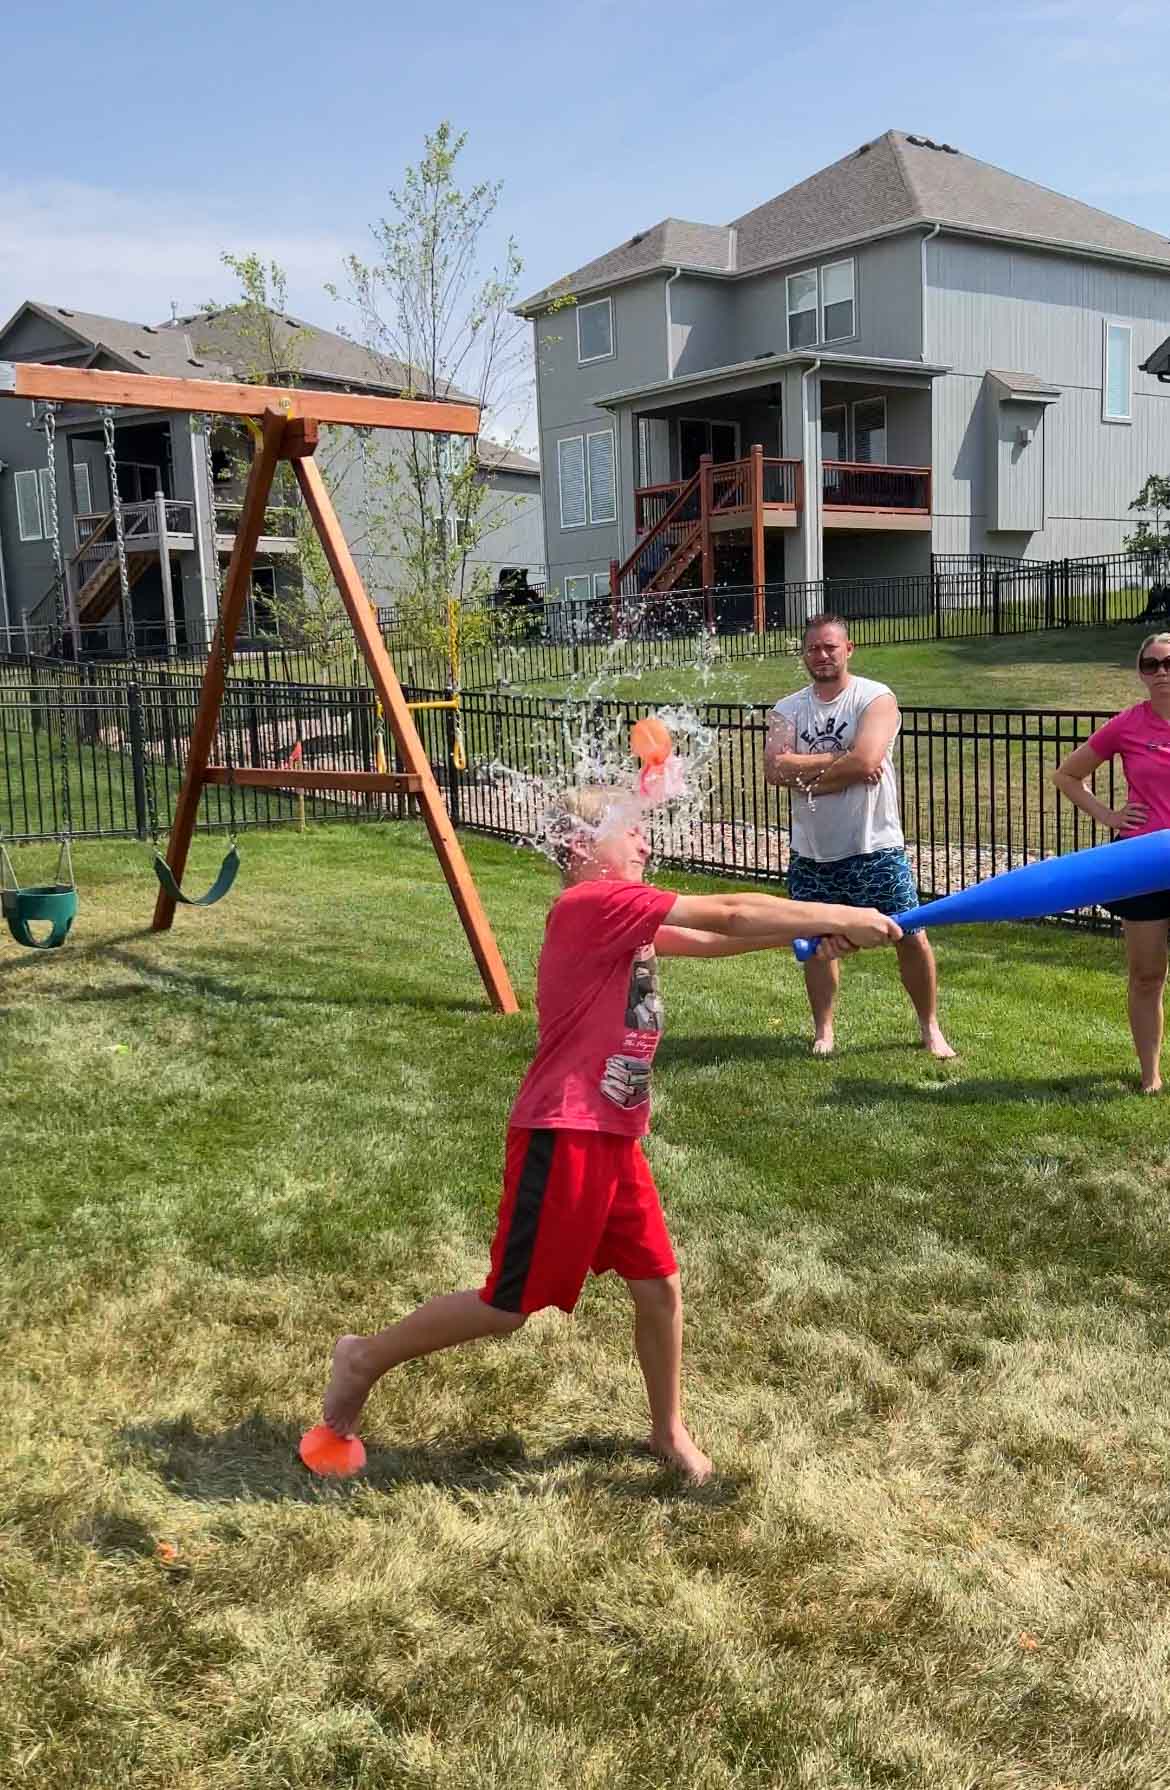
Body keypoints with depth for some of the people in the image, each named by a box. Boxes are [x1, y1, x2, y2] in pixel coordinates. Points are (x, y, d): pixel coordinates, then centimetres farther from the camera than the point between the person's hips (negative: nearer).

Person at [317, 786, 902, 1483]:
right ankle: (369, 1357, 20)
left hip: (613, 1139, 9)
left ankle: (670, 1431, 32)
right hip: (564, 1138, -9)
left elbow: (709, 941, 14)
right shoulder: (596, 902, -15)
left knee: (660, 1285, 13)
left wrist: (810, 930, 1)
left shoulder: (623, 918, 13)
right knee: (509, 1306, 1)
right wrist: (838, 917, -7)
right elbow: (728, 916, -15)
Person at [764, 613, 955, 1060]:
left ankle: (930, 1027, 18)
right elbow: (775, 769, -12)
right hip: (811, 851, 3)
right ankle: (823, 1030, 27)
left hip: (874, 847, -3)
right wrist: (839, 761, -16)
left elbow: (865, 761, -22)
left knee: (910, 937, 1)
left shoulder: (876, 699, -7)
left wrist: (807, 775, -11)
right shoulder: (787, 711, 4)